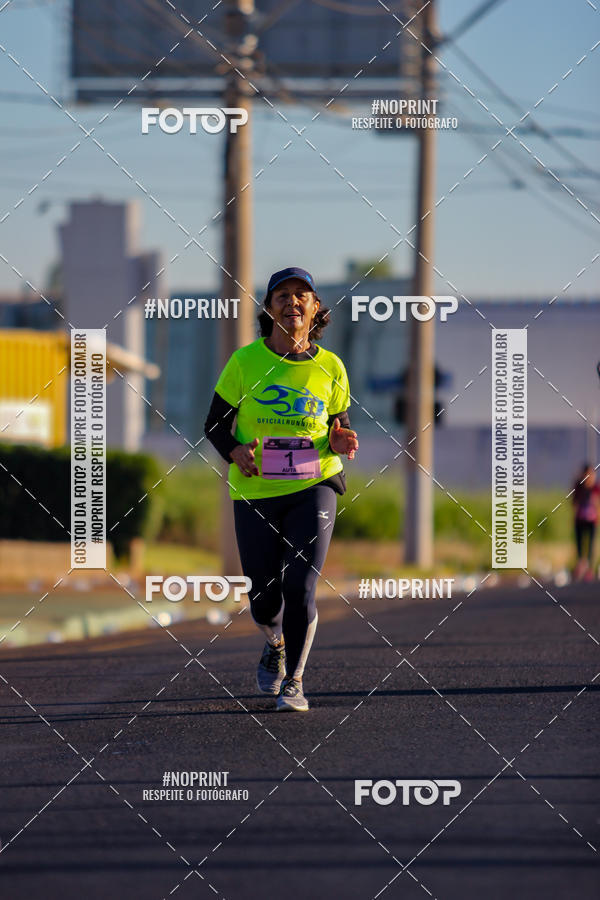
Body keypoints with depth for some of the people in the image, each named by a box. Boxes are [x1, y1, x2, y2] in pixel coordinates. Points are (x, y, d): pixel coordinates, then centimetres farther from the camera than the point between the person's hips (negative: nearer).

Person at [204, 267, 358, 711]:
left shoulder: (330, 368, 2)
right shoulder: (245, 362, -3)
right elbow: (215, 423, 5)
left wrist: (341, 442, -10)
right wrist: (235, 450, -15)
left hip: (313, 486, 0)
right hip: (255, 492, 0)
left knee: (300, 586, -14)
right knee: (264, 599, 5)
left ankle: (294, 681, 2)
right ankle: (275, 644, 41)